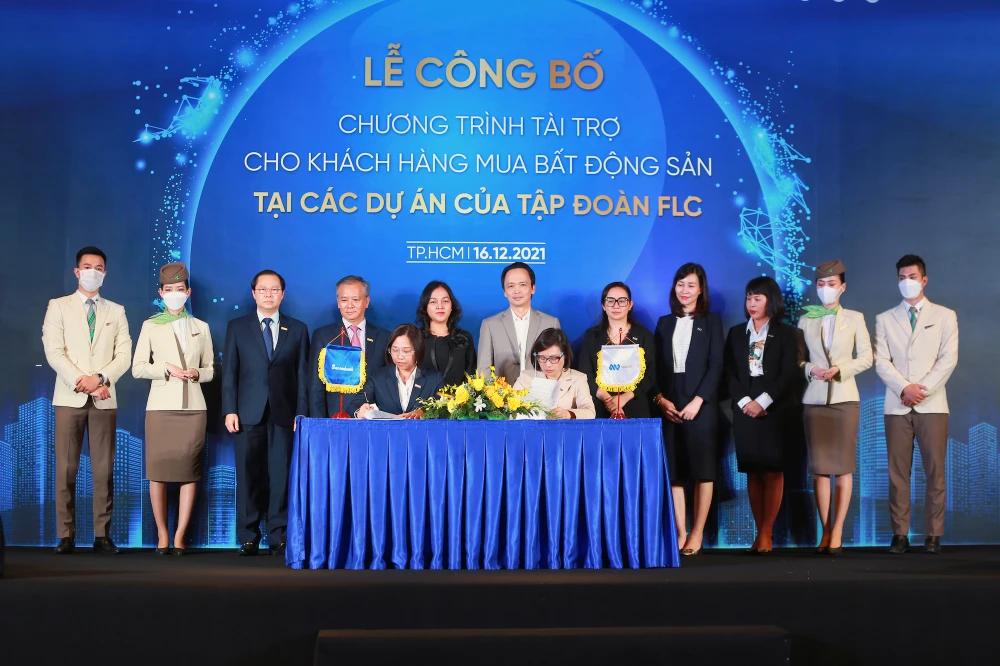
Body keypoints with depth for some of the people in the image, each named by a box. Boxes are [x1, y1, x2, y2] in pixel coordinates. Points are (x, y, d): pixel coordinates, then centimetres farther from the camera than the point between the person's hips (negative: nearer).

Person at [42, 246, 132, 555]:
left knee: (104, 469, 0)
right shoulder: (58, 307, 8)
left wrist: (100, 378, -13)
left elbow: (124, 355, 4)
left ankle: (102, 535, 4)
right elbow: (54, 352, -3)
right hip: (69, 397, -1)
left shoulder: (116, 311, 14)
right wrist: (82, 383, -12)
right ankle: (66, 535, 3)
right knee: (65, 469, -2)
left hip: (105, 399, 1)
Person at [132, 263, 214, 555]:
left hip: (193, 407, 1)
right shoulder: (150, 326, 9)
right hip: (161, 406, -1)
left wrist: (197, 373, -6)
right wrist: (166, 369, -12)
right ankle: (162, 534, 8)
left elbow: (210, 369, 15)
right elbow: (137, 368, 3)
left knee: (189, 471, -3)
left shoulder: (201, 327, 13)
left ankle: (180, 535, 3)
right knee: (158, 471, -2)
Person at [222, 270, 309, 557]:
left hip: (284, 413, 0)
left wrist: (302, 413, -2)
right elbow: (229, 372, 6)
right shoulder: (237, 327, 10)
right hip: (248, 414, 0)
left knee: (281, 476, 0)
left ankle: (278, 536, 6)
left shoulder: (298, 329, 10)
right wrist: (229, 410, -4)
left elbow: (303, 375, 6)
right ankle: (248, 538, 9)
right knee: (248, 476, 1)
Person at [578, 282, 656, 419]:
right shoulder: (592, 335, 7)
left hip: (635, 409, -1)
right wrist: (606, 398, -15)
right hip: (600, 409, 1)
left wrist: (624, 398, -15)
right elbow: (585, 373, 0)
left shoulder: (644, 335, 4)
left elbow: (650, 375, -2)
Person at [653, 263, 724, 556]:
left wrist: (698, 401, -13)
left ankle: (697, 534, 3)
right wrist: (660, 399, -6)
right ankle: (680, 534, 6)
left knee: (703, 470, -2)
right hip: (669, 406, 3)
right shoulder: (665, 323, 14)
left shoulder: (711, 321, 6)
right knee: (674, 471, 1)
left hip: (701, 405, -3)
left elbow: (715, 366, -3)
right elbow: (655, 367, 9)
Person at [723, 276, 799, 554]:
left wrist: (763, 401, -14)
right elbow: (729, 372, 4)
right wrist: (744, 401, -10)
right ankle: (762, 533, 6)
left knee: (773, 469, -5)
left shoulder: (786, 334, 4)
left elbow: (789, 374, -5)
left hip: (775, 409, -3)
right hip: (745, 409, 3)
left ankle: (766, 533, -2)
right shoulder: (736, 333, 13)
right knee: (752, 471, 1)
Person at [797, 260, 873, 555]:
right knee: (819, 467, 0)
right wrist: (809, 368, -13)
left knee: (844, 465, -3)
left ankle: (837, 533, -1)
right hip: (815, 398, 1)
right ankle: (826, 531, 6)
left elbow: (866, 357, 2)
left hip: (845, 397, -1)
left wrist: (839, 370, -12)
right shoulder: (806, 320, 9)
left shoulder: (854, 318, 6)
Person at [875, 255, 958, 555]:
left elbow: (949, 359, -1)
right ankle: (900, 534, 4)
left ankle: (934, 535, 4)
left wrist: (923, 389, -11)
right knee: (898, 472, 0)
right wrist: (904, 388, -12)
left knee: (935, 471, -2)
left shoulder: (945, 316, 9)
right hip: (897, 406, 1)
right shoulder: (885, 319, 12)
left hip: (932, 404, -1)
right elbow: (881, 361, 2)